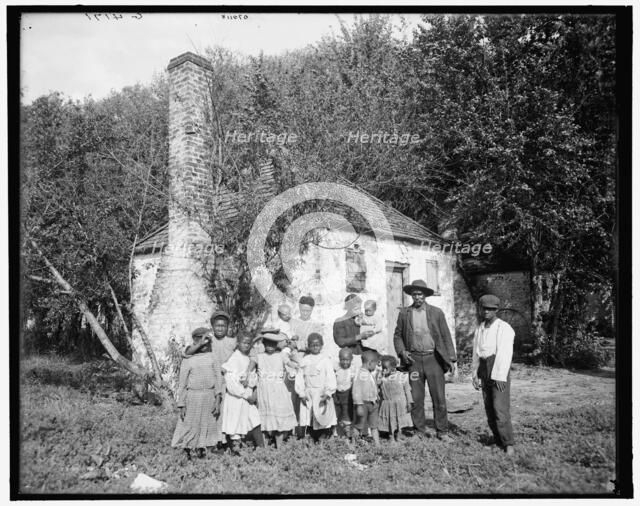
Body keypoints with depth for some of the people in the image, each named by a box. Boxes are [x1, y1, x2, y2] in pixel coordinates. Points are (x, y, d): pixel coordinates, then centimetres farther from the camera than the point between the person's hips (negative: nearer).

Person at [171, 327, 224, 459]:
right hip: (193, 395, -2)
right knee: (190, 426, 4)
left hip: (210, 396, 3)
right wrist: (181, 405, -3)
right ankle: (187, 452, 23)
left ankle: (200, 448, 27)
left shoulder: (212, 357, 5)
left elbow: (218, 378, 2)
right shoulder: (188, 360, -1)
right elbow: (182, 384, 1)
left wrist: (218, 400, -5)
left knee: (207, 424, 9)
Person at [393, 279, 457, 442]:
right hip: (414, 360, 1)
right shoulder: (404, 313, 5)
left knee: (439, 398, 1)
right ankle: (420, 432, 17)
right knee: (416, 399, 5)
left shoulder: (436, 312, 3)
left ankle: (442, 432, 14)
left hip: (433, 358, -1)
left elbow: (446, 336, 4)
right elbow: (397, 335, 13)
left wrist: (451, 358, 0)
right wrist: (402, 351, -4)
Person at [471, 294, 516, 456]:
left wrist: (500, 376, -22)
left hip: (500, 372, -6)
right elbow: (476, 353, 11)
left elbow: (505, 353, -17)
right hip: (485, 372, 6)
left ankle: (508, 444, -2)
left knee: (500, 408, -11)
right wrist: (474, 375, 7)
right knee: (490, 408, 7)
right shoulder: (479, 329, 10)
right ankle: (498, 439, 19)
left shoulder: (504, 328, -10)